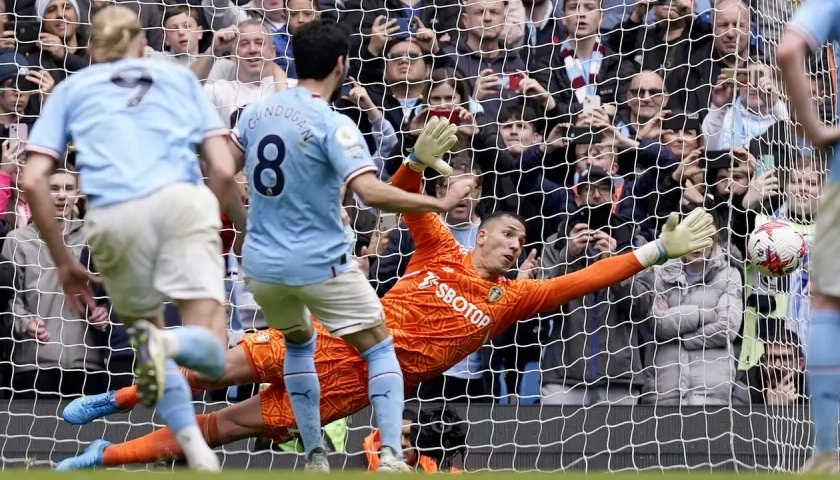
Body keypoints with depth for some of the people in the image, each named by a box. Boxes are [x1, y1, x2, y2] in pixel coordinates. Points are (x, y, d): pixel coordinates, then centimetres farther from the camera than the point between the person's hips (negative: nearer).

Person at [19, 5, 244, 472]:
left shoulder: (72, 88, 25)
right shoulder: (181, 77, 26)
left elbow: (33, 180, 13)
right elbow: (224, 169, 15)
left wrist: (64, 262, 20)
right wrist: (205, 225, 32)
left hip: (113, 215, 0)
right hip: (180, 199, 0)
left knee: (142, 333, 23)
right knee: (211, 356, 1)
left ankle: (197, 451, 3)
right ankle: (168, 343, -34)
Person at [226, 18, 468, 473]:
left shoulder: (256, 111, 2)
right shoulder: (333, 125, -17)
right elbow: (371, 192, -28)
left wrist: (243, 225, 27)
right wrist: (440, 203, -23)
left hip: (261, 263, 6)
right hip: (320, 264, -6)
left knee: (299, 343, 28)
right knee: (379, 347, 8)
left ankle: (314, 458, 25)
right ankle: (391, 456, -6)